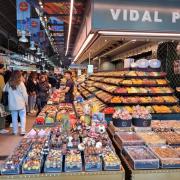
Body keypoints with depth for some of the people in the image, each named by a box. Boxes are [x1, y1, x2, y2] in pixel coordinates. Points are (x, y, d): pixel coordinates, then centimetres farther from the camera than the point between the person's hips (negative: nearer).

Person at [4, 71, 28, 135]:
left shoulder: (8, 83, -2)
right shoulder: (21, 83, -12)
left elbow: (4, 90, 10)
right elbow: (25, 94, -9)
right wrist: (26, 101, 5)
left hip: (12, 104, 4)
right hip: (20, 103, -3)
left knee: (14, 118, 12)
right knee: (23, 117, 7)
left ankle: (15, 131, 20)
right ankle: (23, 131, 5)